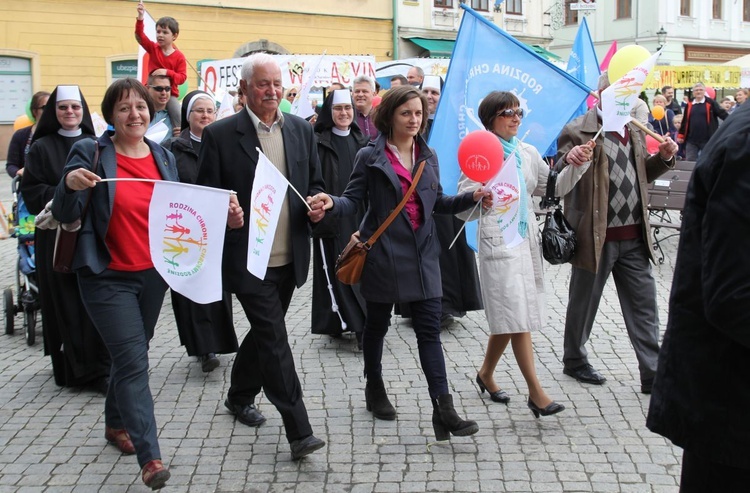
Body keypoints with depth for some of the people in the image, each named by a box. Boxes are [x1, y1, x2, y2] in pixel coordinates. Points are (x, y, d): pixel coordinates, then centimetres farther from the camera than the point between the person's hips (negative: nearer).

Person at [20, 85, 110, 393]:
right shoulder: (41, 148, 4)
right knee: (65, 302, 1)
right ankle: (70, 368, 12)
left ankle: (97, 367, 2)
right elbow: (30, 191, -1)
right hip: (57, 236, -1)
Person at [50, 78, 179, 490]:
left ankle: (116, 424, 40)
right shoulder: (90, 153, -9)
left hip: (154, 275, 5)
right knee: (134, 363, -11)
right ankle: (150, 459, -9)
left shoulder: (164, 157, 6)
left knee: (128, 355, 18)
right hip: (108, 277, -5)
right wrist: (70, 184, -31)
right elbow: (65, 216, -11)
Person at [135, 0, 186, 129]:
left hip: (170, 93, -2)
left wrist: (167, 72, -27)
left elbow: (182, 77, -11)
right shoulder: (153, 48, 2)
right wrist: (140, 17, -27)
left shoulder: (179, 57, -6)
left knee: (177, 115, -17)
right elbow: (140, 35, -12)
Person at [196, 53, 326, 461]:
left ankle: (240, 396, 43)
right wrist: (224, 213, -24)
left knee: (264, 333, 19)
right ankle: (299, 431, -4)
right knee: (274, 339, -8)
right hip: (247, 257, -5)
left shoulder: (301, 130, 8)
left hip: (290, 256, 6)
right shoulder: (220, 134, -6)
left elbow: (315, 183, 15)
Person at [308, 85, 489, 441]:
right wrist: (331, 204, -28)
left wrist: (472, 198, 0)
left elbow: (438, 203, 15)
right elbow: (353, 200, -6)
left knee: (429, 330, -3)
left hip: (422, 254, 3)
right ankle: (375, 390, 34)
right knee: (377, 325, 13)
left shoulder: (428, 156, 9)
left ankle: (443, 411, -6)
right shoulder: (370, 157, -4)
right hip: (383, 254, -3)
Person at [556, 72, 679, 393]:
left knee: (644, 306, 7)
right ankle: (574, 361, 31)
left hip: (633, 237, 6)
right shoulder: (578, 131, -11)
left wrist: (663, 158, 3)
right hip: (595, 236, -6)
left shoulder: (633, 130, 11)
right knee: (583, 303, 11)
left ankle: (652, 374, 14)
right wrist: (569, 160, -35)